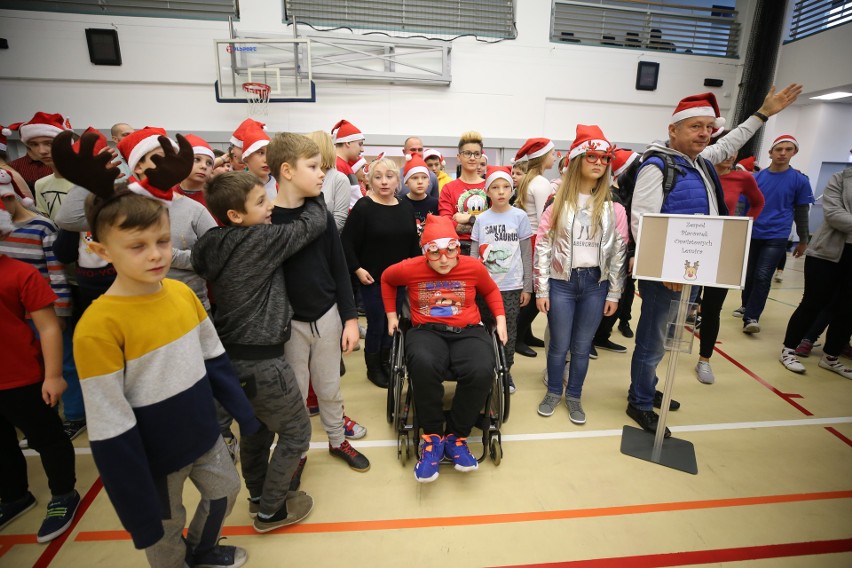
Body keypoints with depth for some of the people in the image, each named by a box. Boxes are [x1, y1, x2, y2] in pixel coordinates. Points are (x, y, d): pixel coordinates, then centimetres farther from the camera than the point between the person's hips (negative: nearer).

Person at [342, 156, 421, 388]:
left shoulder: (406, 206, 5)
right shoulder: (363, 207, -12)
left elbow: (413, 242, 13)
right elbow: (346, 242, -11)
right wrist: (357, 269, -15)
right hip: (372, 279, -5)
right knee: (377, 324, 2)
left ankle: (387, 362, 33)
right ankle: (373, 368, 23)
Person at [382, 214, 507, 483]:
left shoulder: (473, 266, 2)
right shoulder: (410, 268, 0)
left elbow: (491, 290, 21)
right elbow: (386, 279, 21)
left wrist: (500, 319, 11)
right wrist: (391, 314, 18)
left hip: (468, 331, 1)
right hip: (427, 331, -1)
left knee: (481, 371, -33)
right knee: (423, 365, -39)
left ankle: (455, 436, -7)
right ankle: (432, 436, -14)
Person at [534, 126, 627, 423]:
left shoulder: (613, 206, 2)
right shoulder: (558, 201, -3)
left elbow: (619, 252, 3)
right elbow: (542, 246, -4)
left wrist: (614, 293, 1)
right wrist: (541, 290, -6)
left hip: (596, 284, 2)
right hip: (562, 283, -1)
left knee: (583, 346, 11)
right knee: (559, 345, 8)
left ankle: (574, 397, 30)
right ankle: (553, 392, 30)